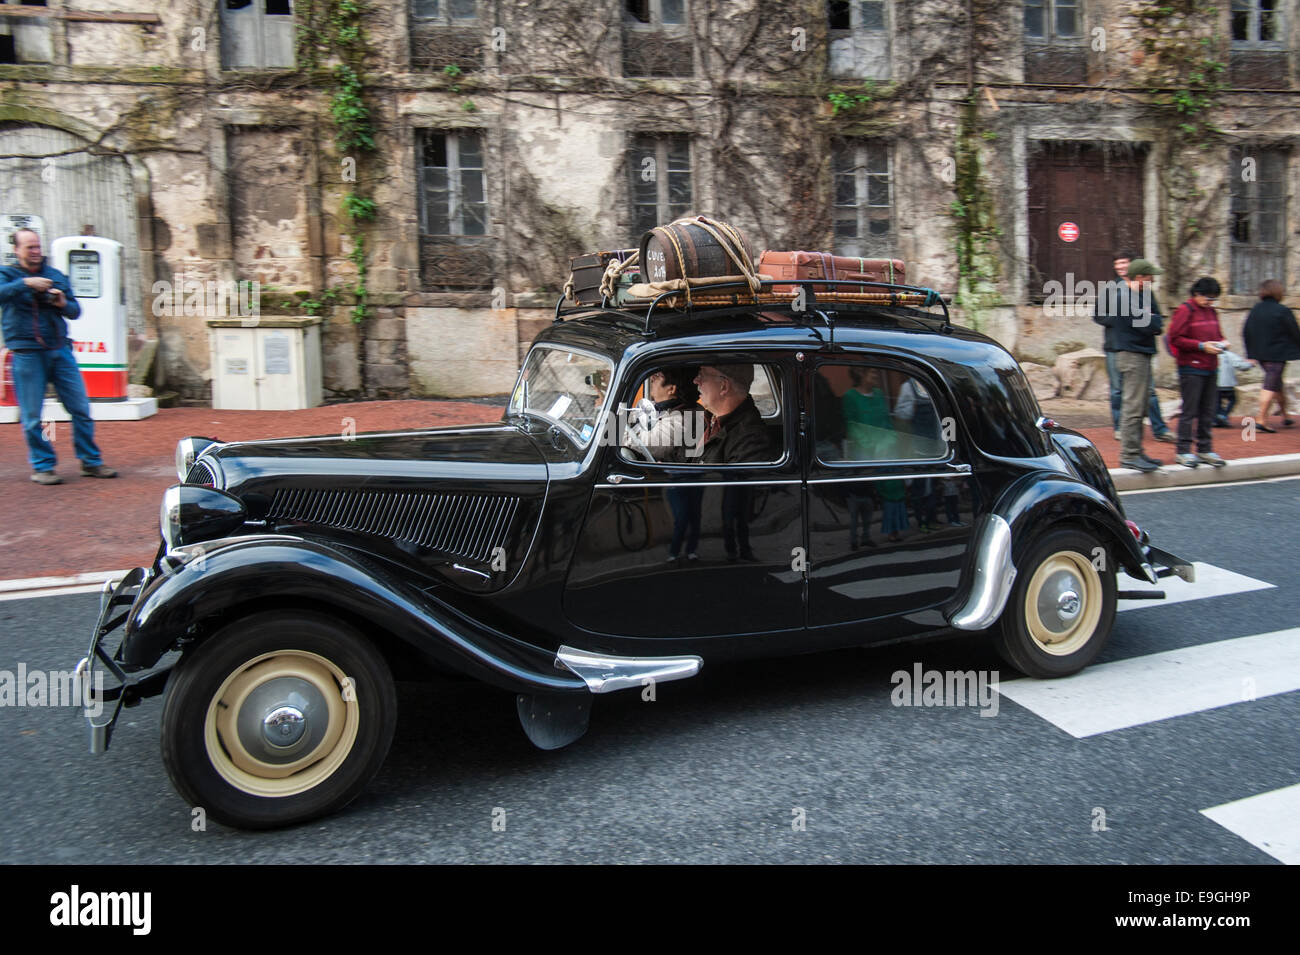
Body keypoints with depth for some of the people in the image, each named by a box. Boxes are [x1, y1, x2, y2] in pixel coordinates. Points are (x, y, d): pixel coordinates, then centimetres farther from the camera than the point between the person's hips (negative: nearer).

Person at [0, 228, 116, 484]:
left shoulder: (56, 275, 15)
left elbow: (75, 311, 16)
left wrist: (63, 303, -5)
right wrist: (26, 283, -22)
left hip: (60, 350, 3)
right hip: (27, 354, -3)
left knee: (81, 409, 2)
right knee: (32, 417, 0)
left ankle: (91, 462, 11)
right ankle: (42, 466, 10)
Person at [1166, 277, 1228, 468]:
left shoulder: (1212, 312, 17)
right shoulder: (1185, 311, -7)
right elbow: (1175, 339, -13)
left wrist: (1221, 343, 5)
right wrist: (1201, 346, -17)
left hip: (1211, 368, 7)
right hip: (1191, 368, -7)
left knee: (1208, 411, 9)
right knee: (1189, 411, -5)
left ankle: (1205, 450, 16)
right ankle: (1183, 451, 1)